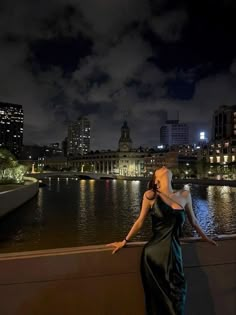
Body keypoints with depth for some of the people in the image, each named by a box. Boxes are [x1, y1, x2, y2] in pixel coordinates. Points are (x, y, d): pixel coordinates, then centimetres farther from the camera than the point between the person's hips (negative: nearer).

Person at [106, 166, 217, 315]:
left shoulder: (185, 195, 1)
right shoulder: (150, 195, -7)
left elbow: (193, 221, 16)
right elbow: (140, 221, 4)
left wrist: (205, 238, 28)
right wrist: (124, 241, 12)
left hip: (174, 252, 2)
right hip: (154, 252, -2)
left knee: (177, 293, 13)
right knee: (157, 297, 13)